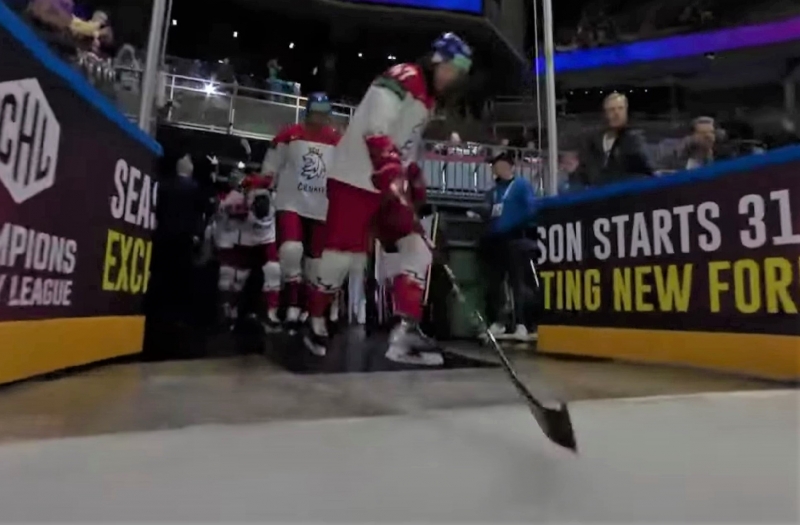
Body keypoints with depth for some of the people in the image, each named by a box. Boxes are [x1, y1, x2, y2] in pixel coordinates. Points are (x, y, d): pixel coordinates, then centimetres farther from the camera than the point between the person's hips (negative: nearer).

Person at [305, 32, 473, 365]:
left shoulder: (427, 98, 19)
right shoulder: (400, 80, -11)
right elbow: (377, 134, -24)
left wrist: (414, 181, 16)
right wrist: (395, 184, -32)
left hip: (389, 185, 9)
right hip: (355, 180, -9)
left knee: (417, 250, -2)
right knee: (342, 256, -7)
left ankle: (404, 332, -2)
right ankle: (315, 321, 18)